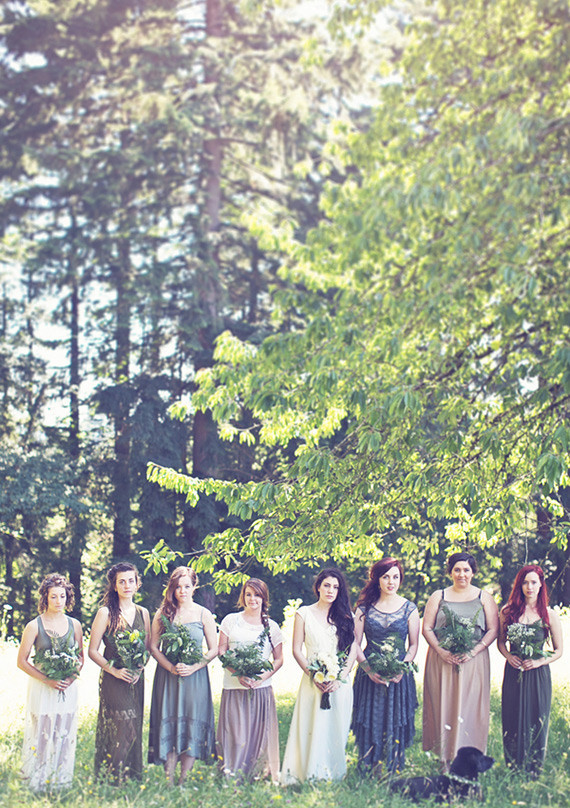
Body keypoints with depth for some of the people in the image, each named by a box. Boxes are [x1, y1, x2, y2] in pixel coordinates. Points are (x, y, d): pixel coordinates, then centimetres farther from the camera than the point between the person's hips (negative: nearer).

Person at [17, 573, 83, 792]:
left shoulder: (74, 625, 5)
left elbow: (81, 657, 13)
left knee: (64, 737, 6)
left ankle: (61, 783, 18)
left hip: (67, 689, 3)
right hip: (41, 689, -3)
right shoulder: (34, 626, -5)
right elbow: (22, 661, -5)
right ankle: (37, 787, 10)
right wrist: (47, 680, -14)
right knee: (41, 736, -1)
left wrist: (72, 677, -7)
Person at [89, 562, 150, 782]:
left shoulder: (143, 613, 10)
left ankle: (133, 778, 13)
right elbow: (92, 651, -4)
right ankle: (111, 780, -3)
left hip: (136, 679, 5)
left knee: (134, 729, 5)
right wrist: (114, 670, -15)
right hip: (113, 680, -5)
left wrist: (139, 668, -4)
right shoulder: (106, 613, -3)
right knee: (118, 729, -9)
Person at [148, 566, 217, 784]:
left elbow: (213, 650, 4)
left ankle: (184, 781, 4)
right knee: (168, 724, -2)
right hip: (167, 676, 0)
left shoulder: (204, 615, 4)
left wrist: (194, 667, -11)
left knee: (192, 725, -2)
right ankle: (169, 782, 1)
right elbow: (153, 647, 4)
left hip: (195, 676, 0)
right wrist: (171, 667, -11)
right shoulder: (163, 613, 5)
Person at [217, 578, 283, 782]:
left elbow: (279, 659, 11)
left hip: (262, 688, 1)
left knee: (260, 732, -1)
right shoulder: (231, 621, 8)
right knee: (235, 733, -4)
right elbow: (221, 652, 4)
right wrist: (238, 674, -11)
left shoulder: (271, 626, 10)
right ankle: (232, 777, 2)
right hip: (234, 687, -1)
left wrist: (263, 676, -8)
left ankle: (260, 775, 6)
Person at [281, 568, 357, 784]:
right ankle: (311, 776, 2)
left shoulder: (345, 616, 9)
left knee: (337, 731, 2)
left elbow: (352, 650, 5)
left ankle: (334, 776, 9)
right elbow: (297, 650, 2)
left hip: (340, 683, 1)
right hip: (313, 682, -1)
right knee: (311, 729, -4)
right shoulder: (304, 614, 6)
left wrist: (339, 678, -8)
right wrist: (313, 676, -10)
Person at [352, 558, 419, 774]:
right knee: (370, 723, 0)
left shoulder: (409, 608, 4)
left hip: (399, 675, 0)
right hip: (370, 674, 0)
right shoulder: (365, 607, 3)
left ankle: (393, 771, 8)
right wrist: (368, 668, -11)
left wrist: (401, 668, -10)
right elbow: (354, 643, 2)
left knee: (396, 722, -1)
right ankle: (370, 770, 8)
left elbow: (413, 645, 5)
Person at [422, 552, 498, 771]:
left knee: (470, 708, -3)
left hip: (474, 661, -1)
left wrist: (473, 652, -12)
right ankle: (445, 760, 2)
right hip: (442, 661, 1)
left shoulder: (484, 598, 8)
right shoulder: (438, 597, 10)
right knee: (443, 705, -2)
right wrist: (442, 651, -11)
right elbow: (427, 628, 5)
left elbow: (493, 630, 3)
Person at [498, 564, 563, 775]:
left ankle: (534, 770, 16)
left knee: (536, 720, 3)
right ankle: (513, 768, 18)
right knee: (513, 720, 6)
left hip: (538, 674, -1)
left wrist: (540, 661, -12)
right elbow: (501, 641, 14)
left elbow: (558, 650, 4)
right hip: (513, 673, 1)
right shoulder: (508, 612, 2)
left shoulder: (549, 615, -2)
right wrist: (508, 656, -6)